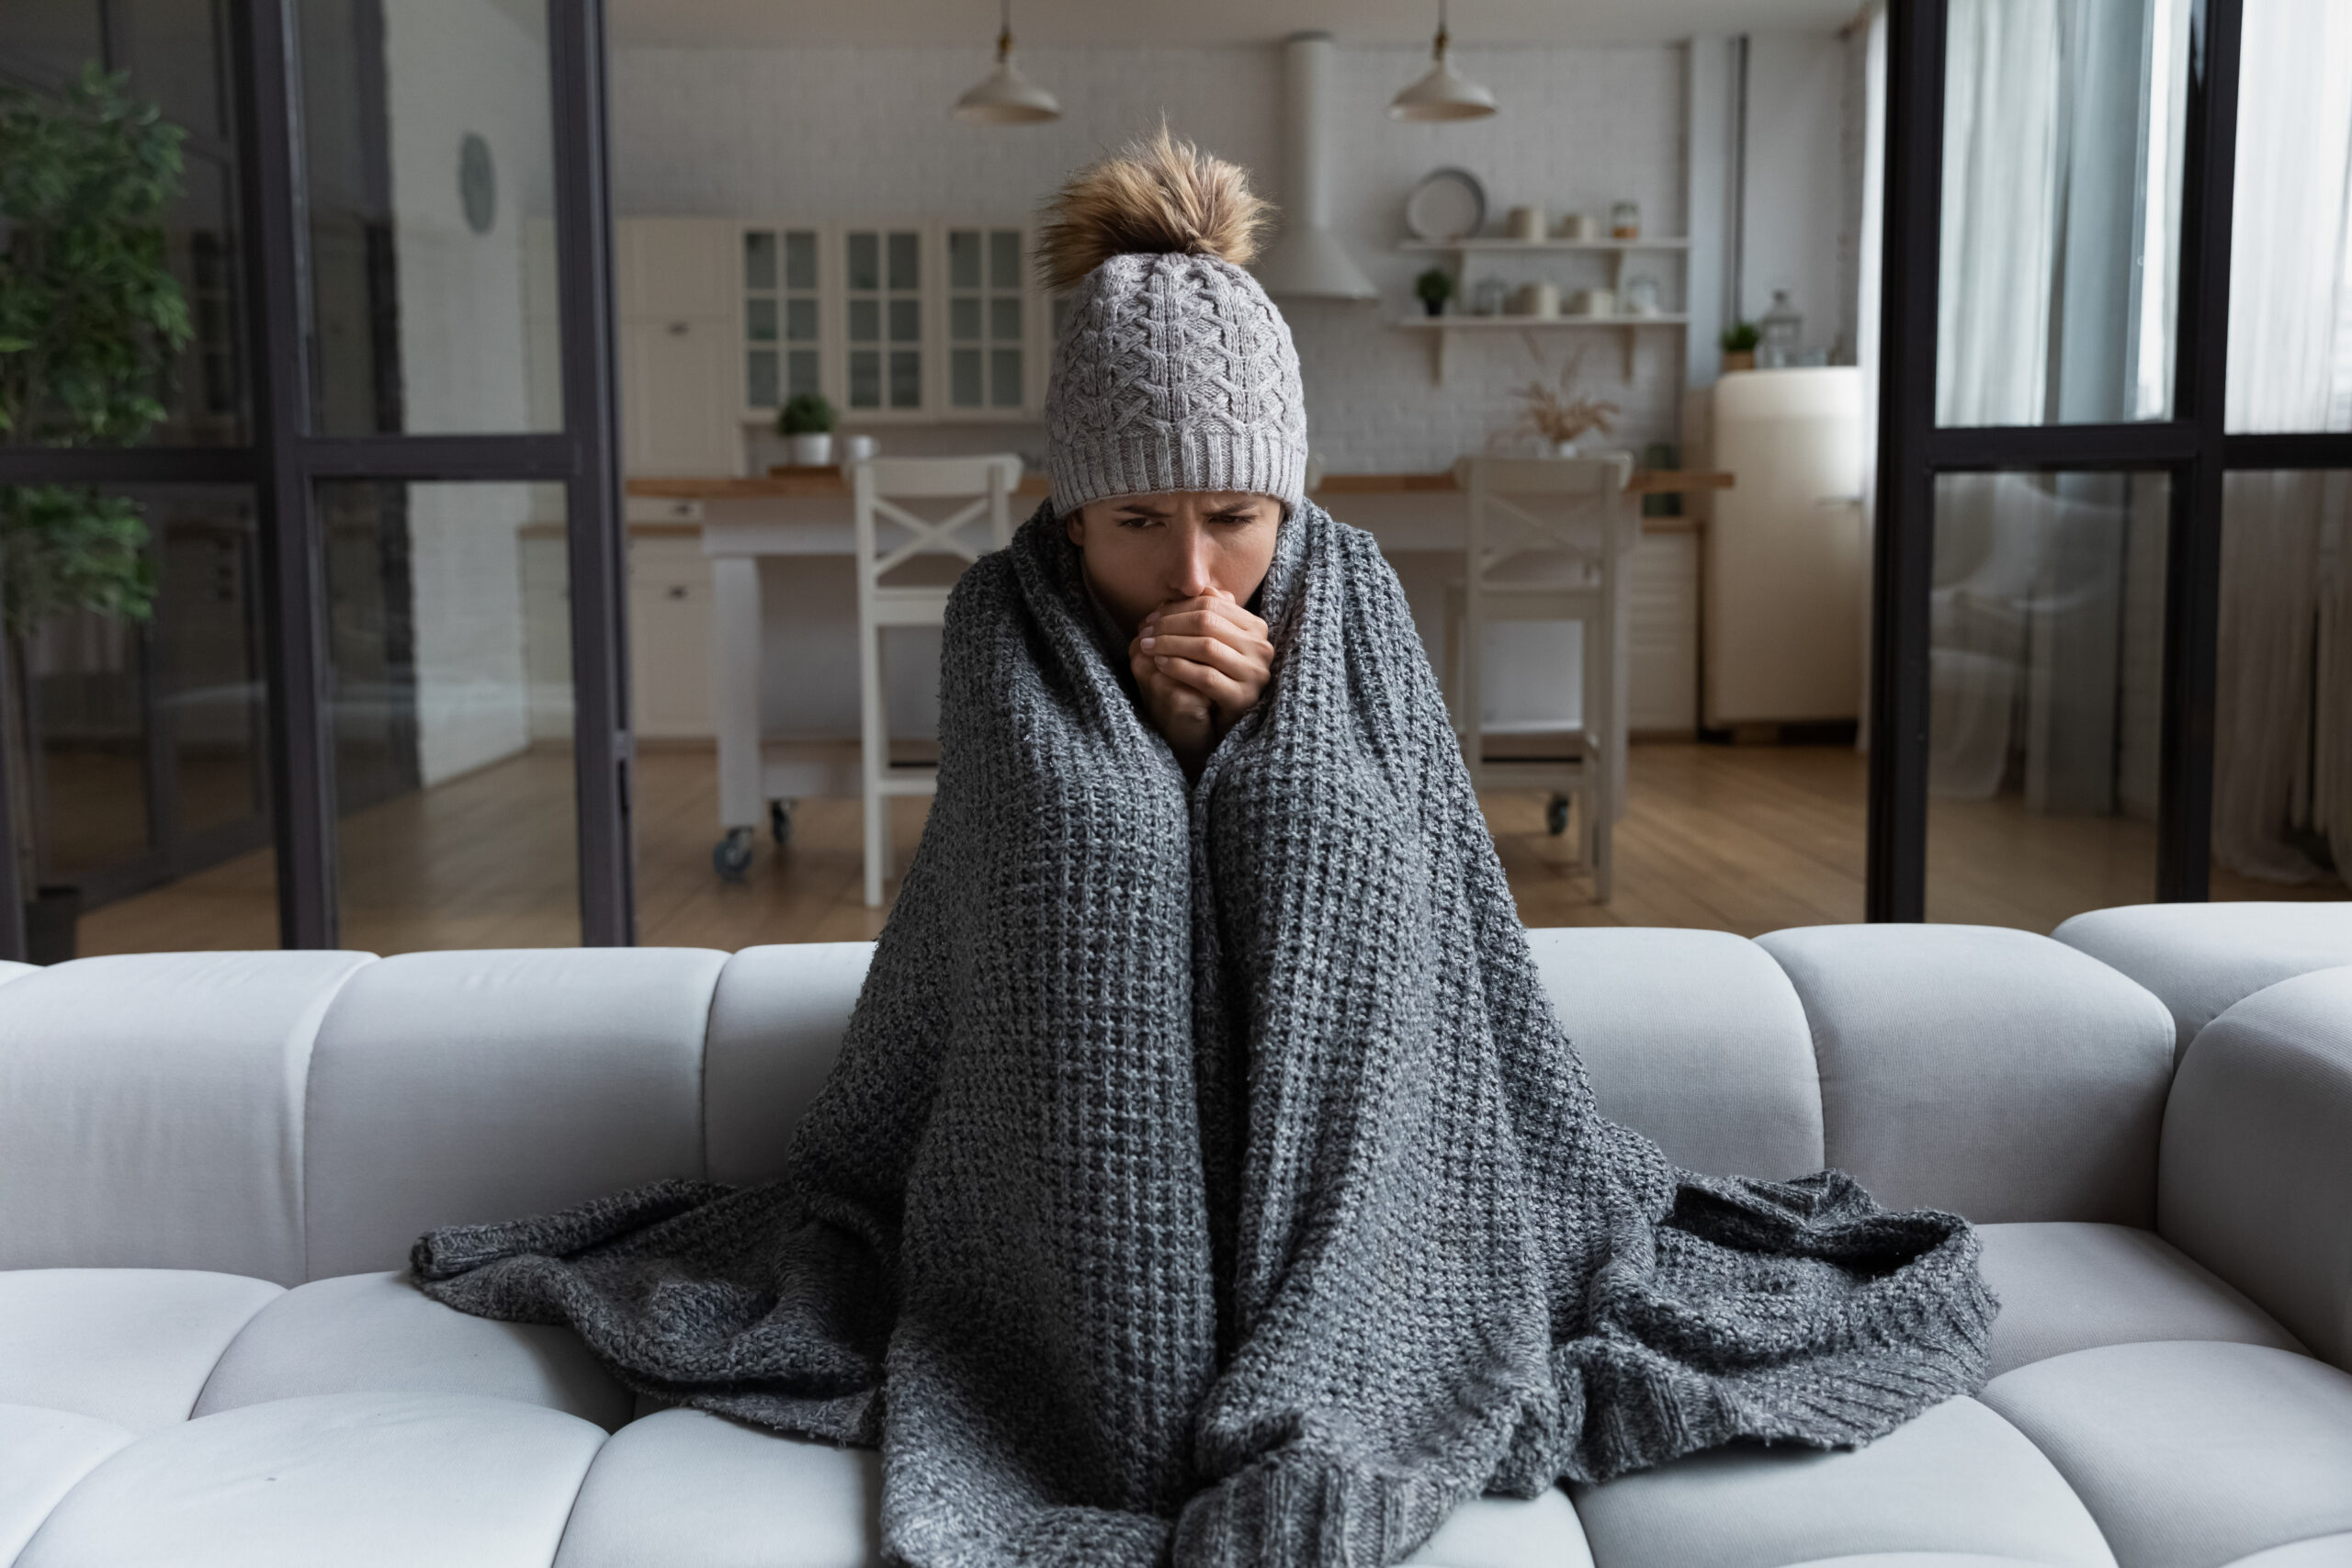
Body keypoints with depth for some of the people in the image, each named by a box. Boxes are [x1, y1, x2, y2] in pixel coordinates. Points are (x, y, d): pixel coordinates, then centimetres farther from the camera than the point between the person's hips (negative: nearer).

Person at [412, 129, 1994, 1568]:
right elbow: (1019, 904, 2)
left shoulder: (1355, 605, 1)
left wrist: (1250, 724, -10)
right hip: (1081, 1232, 1)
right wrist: (1147, 722, -11)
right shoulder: (1007, 623, -1)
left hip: (1336, 1208, 0)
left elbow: (1426, 906, 5)